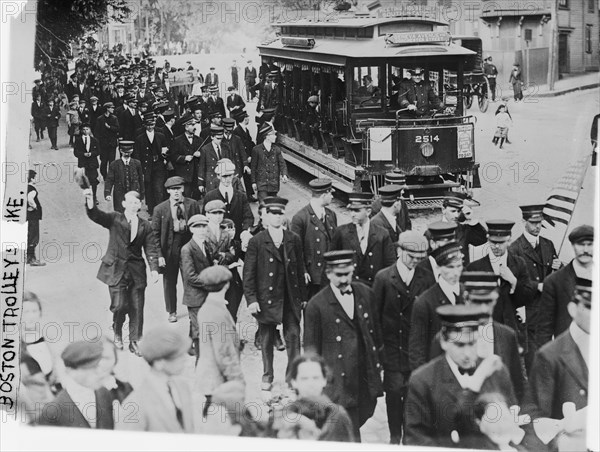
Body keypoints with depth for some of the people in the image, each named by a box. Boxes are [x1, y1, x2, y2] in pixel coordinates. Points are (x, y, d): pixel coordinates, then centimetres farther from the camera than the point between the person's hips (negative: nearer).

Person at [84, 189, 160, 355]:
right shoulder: (114, 219, 1)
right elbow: (96, 215, -15)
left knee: (137, 308, 2)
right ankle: (117, 332, 20)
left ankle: (134, 342, 15)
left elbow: (151, 248, 6)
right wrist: (90, 202, -35)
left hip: (136, 271, 2)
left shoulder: (145, 225, 7)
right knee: (119, 305, -9)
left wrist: (154, 269, -6)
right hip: (116, 268, -2)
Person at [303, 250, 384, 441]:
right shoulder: (316, 305, -9)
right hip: (339, 380, -5)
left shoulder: (365, 293, 5)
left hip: (367, 374, 5)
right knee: (350, 434, -4)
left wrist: (377, 359, 15)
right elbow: (311, 347, -3)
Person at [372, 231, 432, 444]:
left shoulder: (427, 278, 1)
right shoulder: (383, 278, -3)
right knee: (394, 390, 0)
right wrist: (378, 344, -1)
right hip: (392, 345, -1)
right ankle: (395, 436, 14)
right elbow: (375, 313, 1)